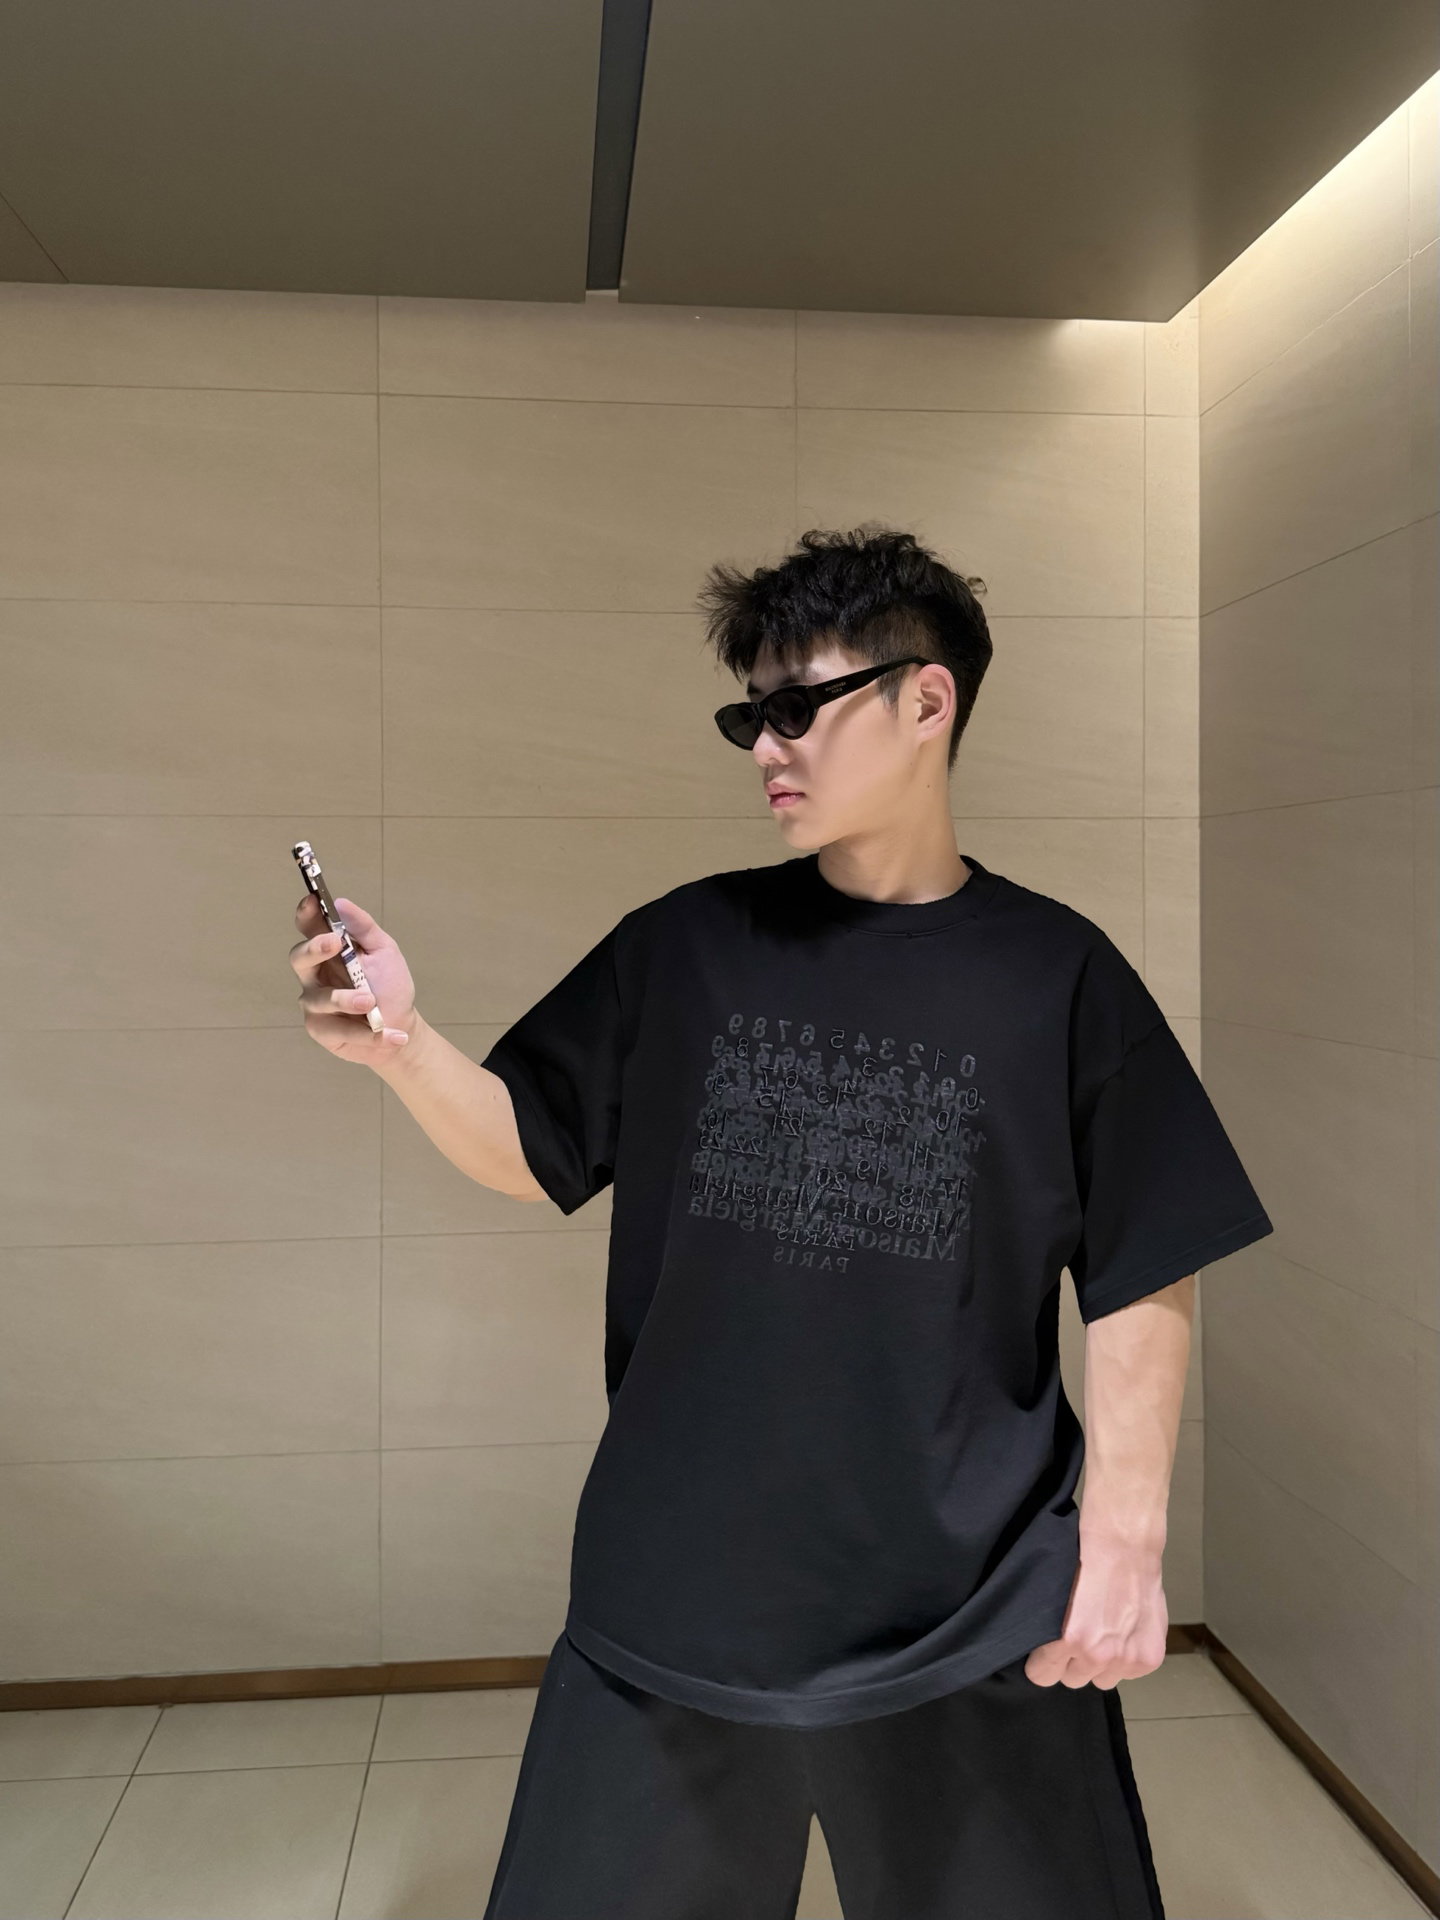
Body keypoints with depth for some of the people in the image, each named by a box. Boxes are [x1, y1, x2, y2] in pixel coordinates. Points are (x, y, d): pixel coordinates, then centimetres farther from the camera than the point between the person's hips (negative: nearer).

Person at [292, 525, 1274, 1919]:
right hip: (671, 1597, 2)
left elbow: (1140, 1282, -1)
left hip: (973, 1619, -1)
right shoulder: (687, 948, 1)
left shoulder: (1054, 975, -5)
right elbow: (531, 1153, 6)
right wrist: (401, 1043, -12)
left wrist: (1126, 1541, -7)